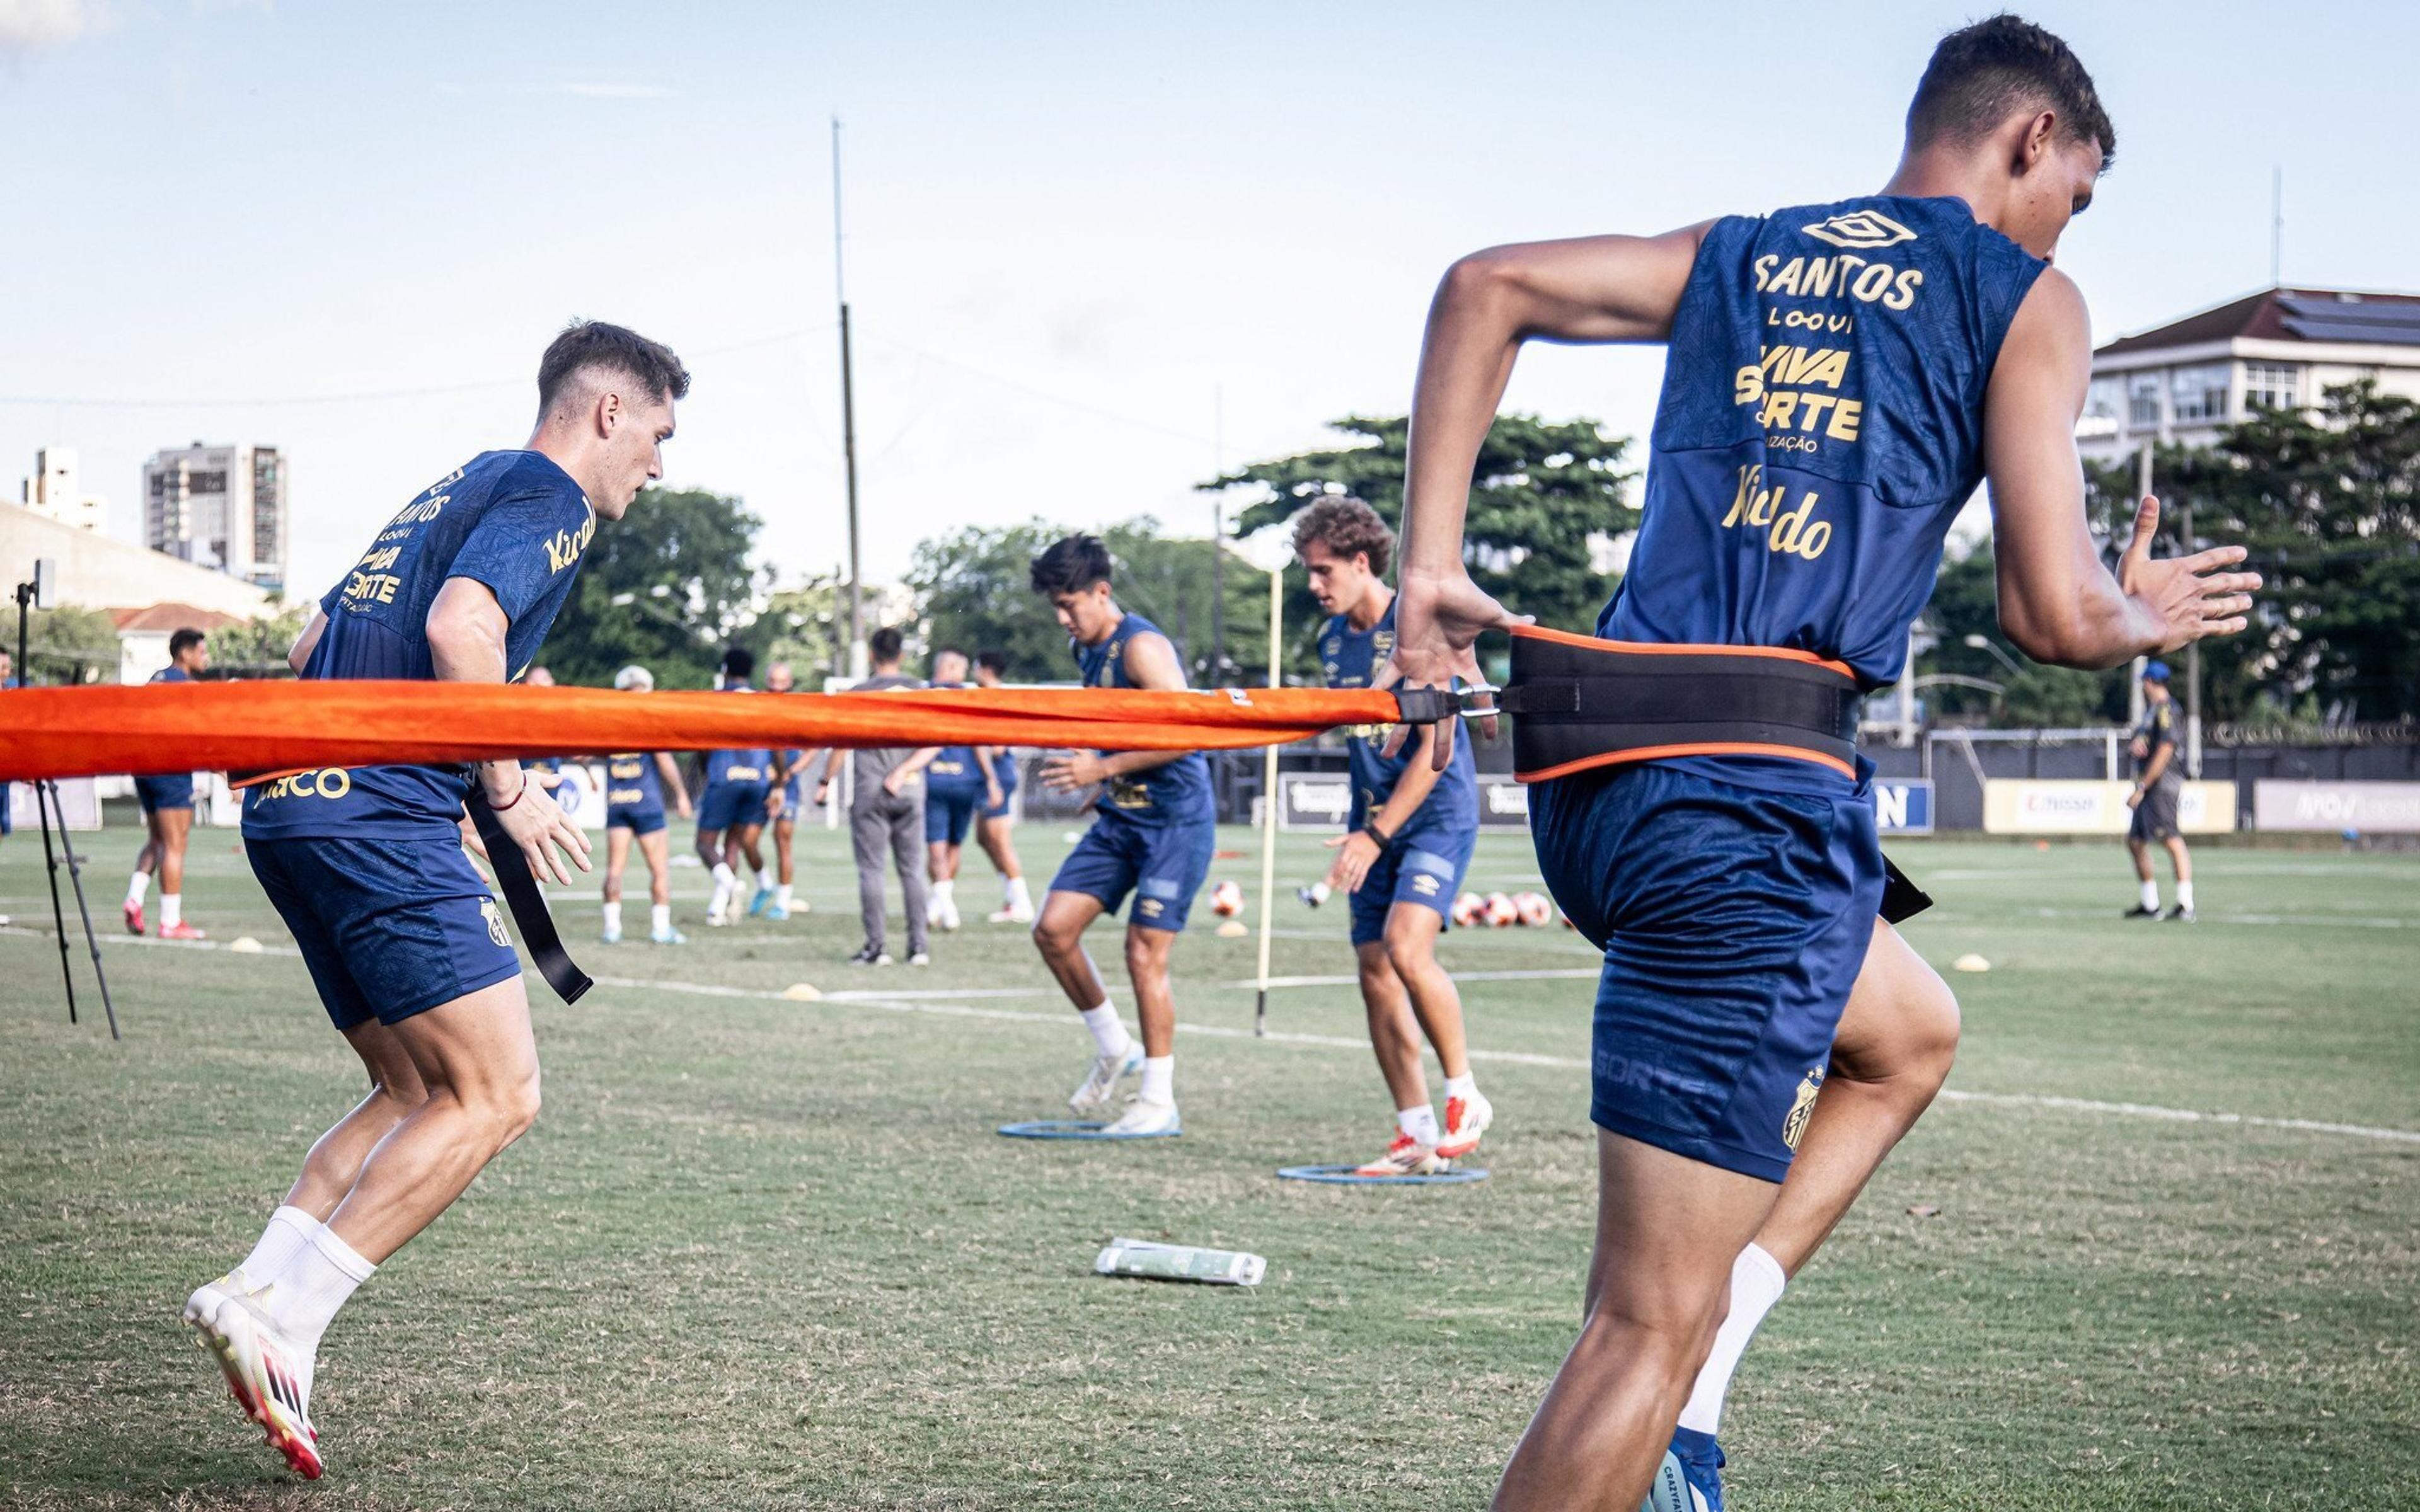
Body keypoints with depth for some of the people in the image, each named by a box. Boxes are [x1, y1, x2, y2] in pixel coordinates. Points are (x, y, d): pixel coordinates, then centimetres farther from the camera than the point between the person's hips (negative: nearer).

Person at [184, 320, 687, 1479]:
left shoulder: (458, 490, 26)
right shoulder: (550, 496, -2)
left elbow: (311, 646, 28)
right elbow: (461, 625, -19)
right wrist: (508, 787, -11)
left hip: (288, 810, 10)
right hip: (379, 820, -10)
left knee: (420, 1092, 13)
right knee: (496, 1095, -9)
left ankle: (260, 1293, -1)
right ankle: (283, 1312, -16)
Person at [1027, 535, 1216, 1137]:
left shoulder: (1142, 647, -17)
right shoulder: (1085, 650, 10)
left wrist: (1102, 769, -23)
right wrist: (1101, 784, 13)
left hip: (1175, 821, -8)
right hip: (1119, 818, 8)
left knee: (1145, 952, -9)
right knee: (1053, 929, -2)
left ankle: (1159, 1101, 1)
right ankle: (1113, 1048, 17)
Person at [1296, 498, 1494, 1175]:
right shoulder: (1333, 638, 9)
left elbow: (1435, 749, -17)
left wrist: (1377, 833, -19)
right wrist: (1362, 826, 14)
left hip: (1437, 814, -8)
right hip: (1373, 820, 8)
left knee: (1406, 948, -25)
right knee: (1374, 971, 1)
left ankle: (1466, 1098, -8)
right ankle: (1417, 1136, 7)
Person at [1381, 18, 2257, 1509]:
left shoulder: (1739, 255, 20)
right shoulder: (2026, 299, 4)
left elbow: (1487, 285, 8)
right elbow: (2054, 614, -3)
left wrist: (1432, 565, 6)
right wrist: (2150, 614, 19)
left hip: (1596, 788, 7)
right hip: (1759, 813, -7)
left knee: (1910, 1032, 32)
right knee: (1646, 1324, -3)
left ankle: (1691, 1383, 18)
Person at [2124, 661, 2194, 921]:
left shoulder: (2165, 709, -9)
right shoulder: (2151, 711, 21)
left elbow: (2165, 751, -18)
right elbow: (2132, 748, 21)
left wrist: (2142, 787, -20)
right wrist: (2134, 745, -5)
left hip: (2162, 783, -11)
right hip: (2149, 787, 11)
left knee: (2172, 840, -18)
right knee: (2135, 841, 14)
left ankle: (2186, 906, -26)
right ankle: (2150, 904, 21)